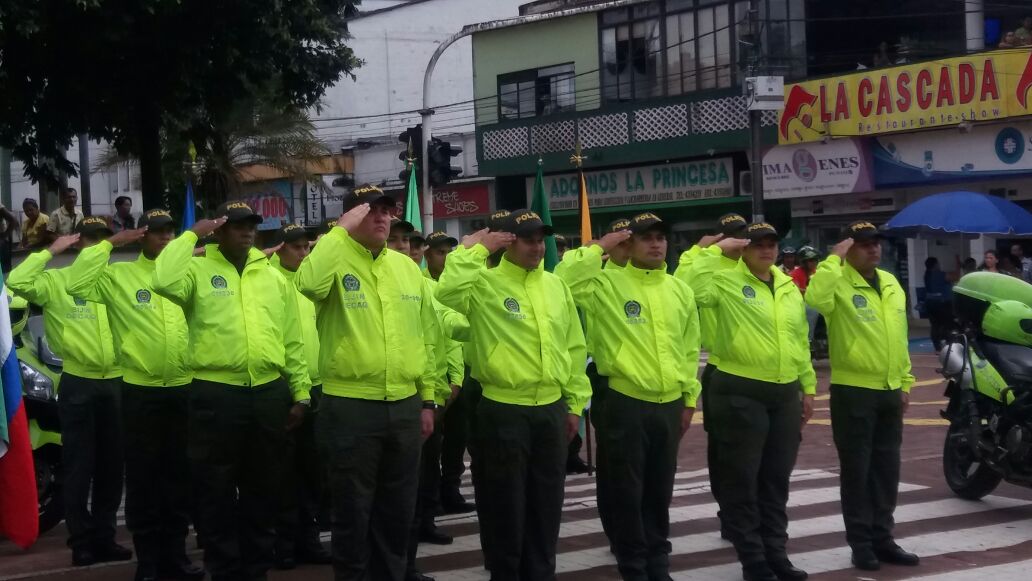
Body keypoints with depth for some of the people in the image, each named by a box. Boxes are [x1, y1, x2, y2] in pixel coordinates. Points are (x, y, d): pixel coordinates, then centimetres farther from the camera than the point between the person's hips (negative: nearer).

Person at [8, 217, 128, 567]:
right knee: (79, 467, 3)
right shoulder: (57, 281, -3)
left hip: (117, 383, 4)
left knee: (112, 466, 11)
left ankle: (104, 537, 21)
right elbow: (17, 283, -18)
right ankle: (81, 541, 9)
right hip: (79, 385, -3)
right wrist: (51, 252, -15)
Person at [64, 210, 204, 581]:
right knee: (143, 475, 3)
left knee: (180, 475, 11)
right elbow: (77, 284, -15)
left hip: (184, 389, 3)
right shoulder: (119, 276, -2)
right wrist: (110, 243, -13)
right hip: (140, 392, -3)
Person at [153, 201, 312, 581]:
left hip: (269, 393, 4)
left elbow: (292, 341, 13)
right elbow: (164, 282, -23)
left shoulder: (274, 278, 13)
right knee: (217, 492, 2)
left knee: (264, 491, 12)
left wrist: (301, 393, 8)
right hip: (215, 394, -4)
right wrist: (191, 236, -13)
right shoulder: (199, 269, 1)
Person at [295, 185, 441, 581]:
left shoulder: (407, 267, 9)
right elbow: (308, 284, -31)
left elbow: (427, 336, 13)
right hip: (350, 407, -5)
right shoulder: (336, 261, -5)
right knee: (353, 509, 4)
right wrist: (342, 231, -21)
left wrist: (428, 399, 11)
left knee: (398, 509, 13)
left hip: (404, 407, 5)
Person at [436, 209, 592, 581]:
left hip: (552, 409, 5)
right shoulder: (487, 282, -7)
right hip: (504, 410, -5)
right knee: (507, 503, 3)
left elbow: (573, 346, 14)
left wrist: (575, 402, 11)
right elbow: (448, 291, -29)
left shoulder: (555, 285, 10)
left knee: (547, 502, 12)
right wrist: (474, 250, -21)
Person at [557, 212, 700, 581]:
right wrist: (598, 249, -16)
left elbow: (690, 349, 14)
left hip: (670, 405, 4)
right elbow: (566, 282, -22)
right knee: (628, 491, 2)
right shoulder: (609, 283, -5)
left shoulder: (680, 290, 9)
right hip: (627, 404, -4)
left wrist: (689, 398, 11)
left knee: (660, 490, 14)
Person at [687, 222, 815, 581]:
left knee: (776, 479, 13)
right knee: (742, 480, 1)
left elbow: (800, 340, 18)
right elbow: (694, 290, -25)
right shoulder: (727, 280, -6)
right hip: (740, 393, -6)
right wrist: (715, 251, -18)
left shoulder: (789, 287, 12)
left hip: (785, 394, 6)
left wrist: (808, 386, 16)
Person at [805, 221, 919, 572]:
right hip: (853, 391, -7)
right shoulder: (839, 283, -11)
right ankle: (861, 543, 8)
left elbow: (900, 337, 17)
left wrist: (906, 382, 15)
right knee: (857, 470, 0)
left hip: (889, 391, 7)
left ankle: (882, 539, 21)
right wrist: (834, 259, -26)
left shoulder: (891, 284, 12)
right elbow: (815, 299, -36)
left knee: (887, 469, 12)